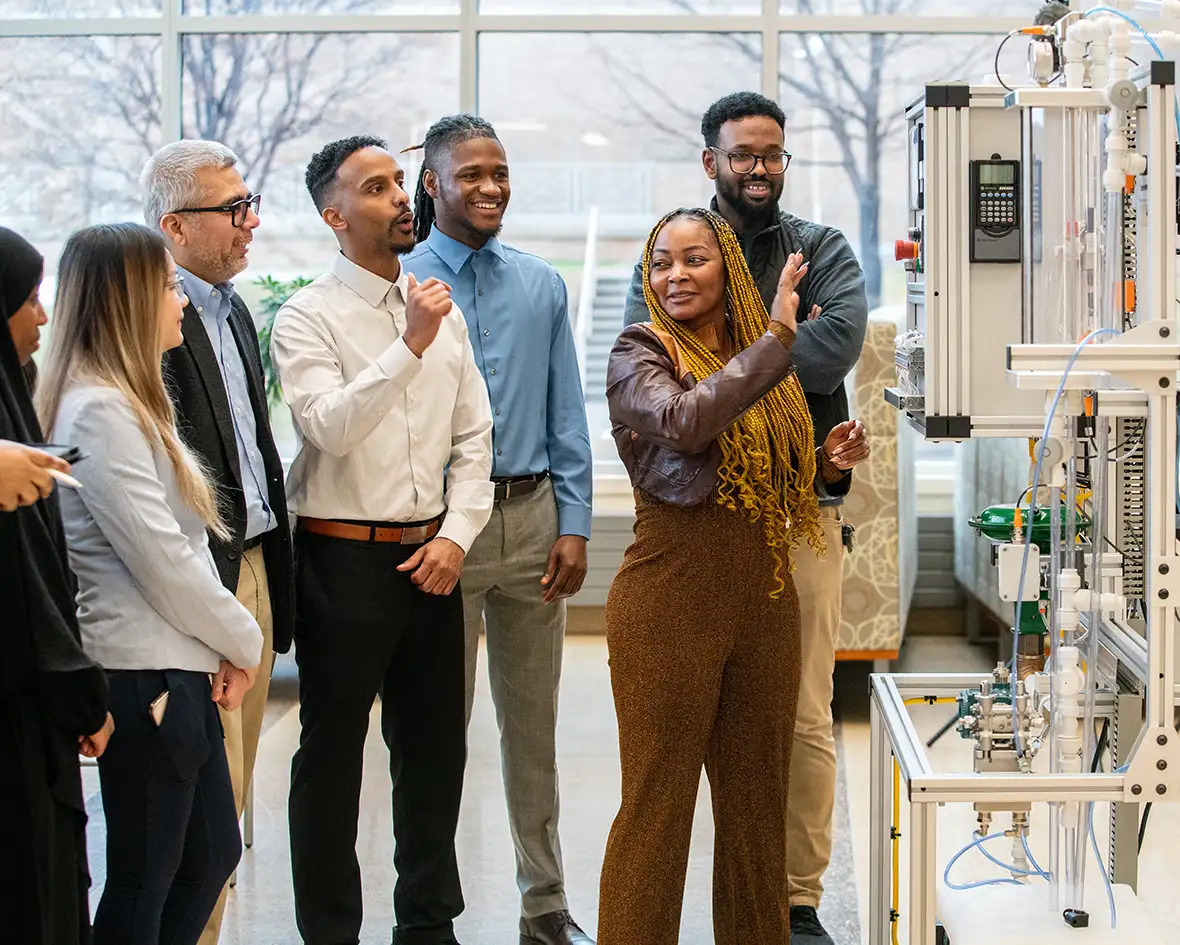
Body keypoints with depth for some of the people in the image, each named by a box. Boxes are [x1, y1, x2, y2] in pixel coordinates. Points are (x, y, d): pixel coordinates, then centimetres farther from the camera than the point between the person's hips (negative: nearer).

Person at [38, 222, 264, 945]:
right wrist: (243, 641, -6)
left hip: (180, 668, 10)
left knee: (212, 854, 17)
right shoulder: (99, 411, -18)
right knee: (143, 881, 1)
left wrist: (225, 643, 2)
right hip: (145, 674, -10)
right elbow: (161, 561, -20)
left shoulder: (127, 399, 14)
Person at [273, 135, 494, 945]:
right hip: (344, 558, -5)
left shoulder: (441, 309, 10)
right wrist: (410, 347, -26)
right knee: (332, 754, 2)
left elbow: (474, 436, 10)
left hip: (432, 555, 6)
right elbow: (330, 426, -21)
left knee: (435, 746, 13)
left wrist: (457, 535, -1)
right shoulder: (309, 318, -7)